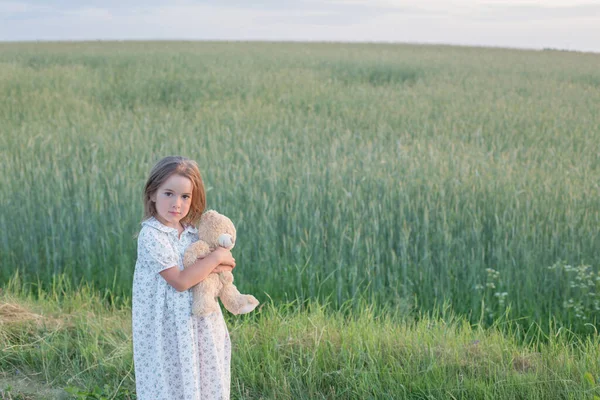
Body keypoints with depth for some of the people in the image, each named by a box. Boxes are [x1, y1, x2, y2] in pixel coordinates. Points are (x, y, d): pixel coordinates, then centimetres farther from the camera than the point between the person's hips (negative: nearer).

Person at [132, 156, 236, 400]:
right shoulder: (150, 235, -14)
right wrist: (216, 257, -14)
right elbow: (180, 281, -20)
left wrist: (219, 267, -12)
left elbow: (225, 266, 9)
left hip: (200, 327, 6)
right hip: (169, 331, -6)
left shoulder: (193, 232, 5)